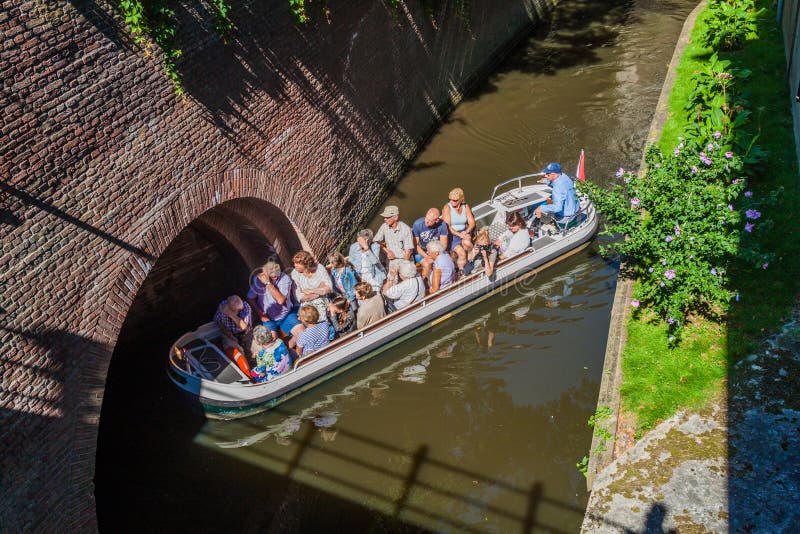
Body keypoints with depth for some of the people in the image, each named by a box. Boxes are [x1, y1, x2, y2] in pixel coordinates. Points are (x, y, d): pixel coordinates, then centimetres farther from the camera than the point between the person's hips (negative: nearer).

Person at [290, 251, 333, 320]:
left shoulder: (319, 268, -2)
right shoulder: (295, 273, -5)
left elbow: (329, 288, -8)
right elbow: (299, 297, -12)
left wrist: (309, 291, -12)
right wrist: (320, 290, -10)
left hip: (323, 303, 1)